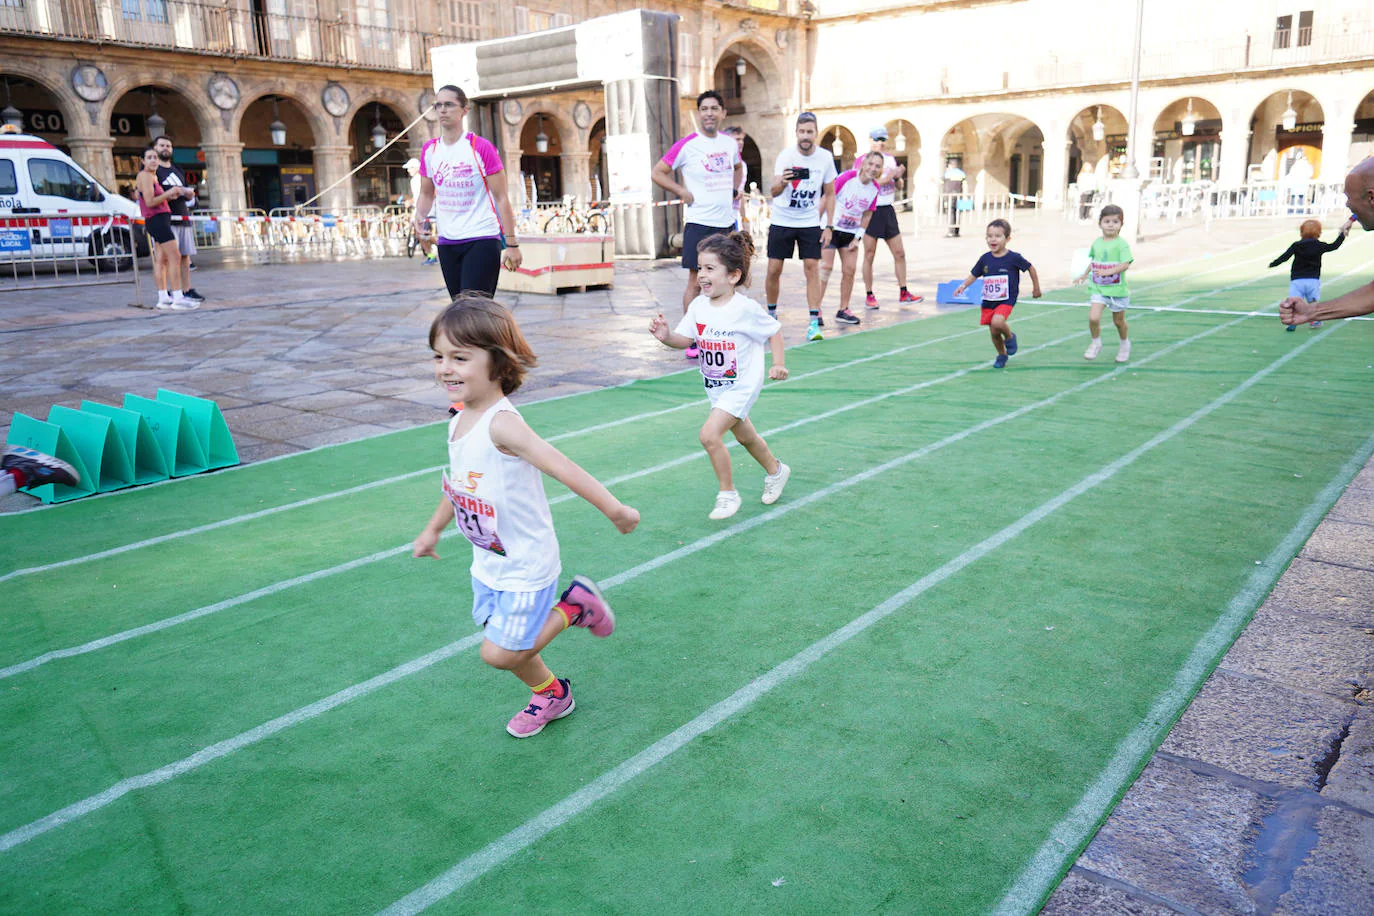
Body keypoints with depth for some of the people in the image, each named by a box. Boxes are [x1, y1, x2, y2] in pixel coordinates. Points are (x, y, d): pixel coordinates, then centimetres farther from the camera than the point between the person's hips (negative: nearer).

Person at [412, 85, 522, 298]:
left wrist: (511, 244, -11)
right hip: (447, 242, 6)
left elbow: (501, 198, -7)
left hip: (482, 239, -6)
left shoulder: (480, 147, -7)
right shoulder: (429, 150, 8)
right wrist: (419, 215, -4)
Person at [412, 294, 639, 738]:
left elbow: (562, 468, -34)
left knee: (499, 653, -1)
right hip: (488, 562, 8)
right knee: (503, 644, 19)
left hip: (525, 564, -8)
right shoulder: (459, 421, -1)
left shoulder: (502, 424, -29)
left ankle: (575, 606, 17)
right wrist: (433, 529, 26)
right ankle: (551, 695, 44)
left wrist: (615, 510, -36)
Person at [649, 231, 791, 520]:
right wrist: (666, 336, -23)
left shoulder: (746, 309, -21)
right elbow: (685, 339, -3)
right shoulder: (698, 306, -7)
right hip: (716, 386, 7)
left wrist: (778, 364, -15)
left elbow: (774, 331, -7)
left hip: (741, 385, -7)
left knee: (709, 434, -20)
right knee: (745, 436, 24)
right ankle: (775, 471, 52)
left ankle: (728, 493, 0)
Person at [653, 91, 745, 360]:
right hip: (699, 223, -5)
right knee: (696, 280, -6)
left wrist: (734, 190, 15)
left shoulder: (730, 142, 9)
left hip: (727, 222, 6)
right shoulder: (688, 144, -7)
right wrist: (683, 192, -10)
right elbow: (658, 172, -4)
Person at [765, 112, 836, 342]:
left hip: (810, 223, 1)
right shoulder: (786, 156, -12)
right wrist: (781, 183, -47)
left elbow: (830, 194, 5)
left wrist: (828, 226, -1)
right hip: (782, 221, -1)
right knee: (774, 269, 1)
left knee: (812, 268, -7)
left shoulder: (826, 158, -5)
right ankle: (771, 313, 22)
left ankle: (814, 322, -5)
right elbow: (773, 192, -23)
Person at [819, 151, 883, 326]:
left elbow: (867, 214, 8)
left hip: (851, 232, 5)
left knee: (849, 270, 1)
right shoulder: (847, 177, -17)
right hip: (831, 228, -5)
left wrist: (857, 237, 2)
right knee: (826, 267, -9)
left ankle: (843, 310, 13)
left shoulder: (875, 189, -1)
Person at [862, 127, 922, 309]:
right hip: (870, 211, -6)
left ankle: (903, 293, 13)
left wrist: (898, 176, -1)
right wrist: (885, 179, -19)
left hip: (888, 210, 6)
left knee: (899, 253, 5)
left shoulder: (891, 159, 13)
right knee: (869, 255, -1)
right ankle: (869, 296, 8)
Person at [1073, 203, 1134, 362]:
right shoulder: (1097, 243, 3)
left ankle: (1124, 344, 40)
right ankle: (1095, 343, 11)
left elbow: (1125, 265, -23)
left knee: (1118, 321, 14)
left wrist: (1108, 272, -35)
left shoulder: (1121, 244, -13)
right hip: (1098, 288, 3)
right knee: (1093, 318, -14)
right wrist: (1084, 274, 22)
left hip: (1117, 289, -3)